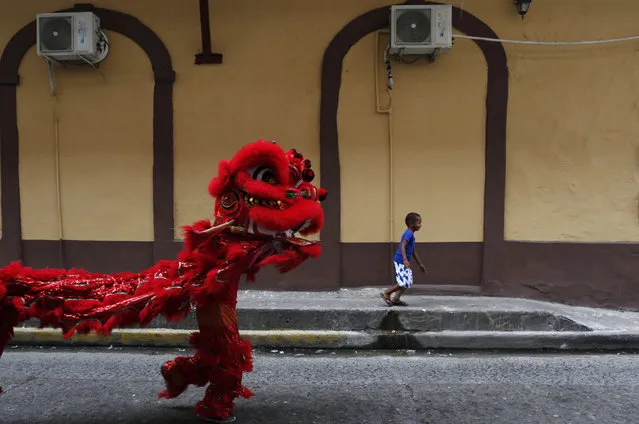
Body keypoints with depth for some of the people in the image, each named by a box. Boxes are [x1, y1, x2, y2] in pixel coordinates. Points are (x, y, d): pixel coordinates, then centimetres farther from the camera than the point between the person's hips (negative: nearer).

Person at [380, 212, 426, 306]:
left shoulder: (411, 234, 16)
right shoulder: (409, 233, -14)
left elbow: (413, 252, 24)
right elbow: (402, 246, -28)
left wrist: (420, 264, 27)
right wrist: (405, 259, -39)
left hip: (403, 263, 10)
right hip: (400, 262, -10)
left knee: (408, 282, 13)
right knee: (405, 283, -11)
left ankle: (396, 299, 19)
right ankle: (386, 293, 1)